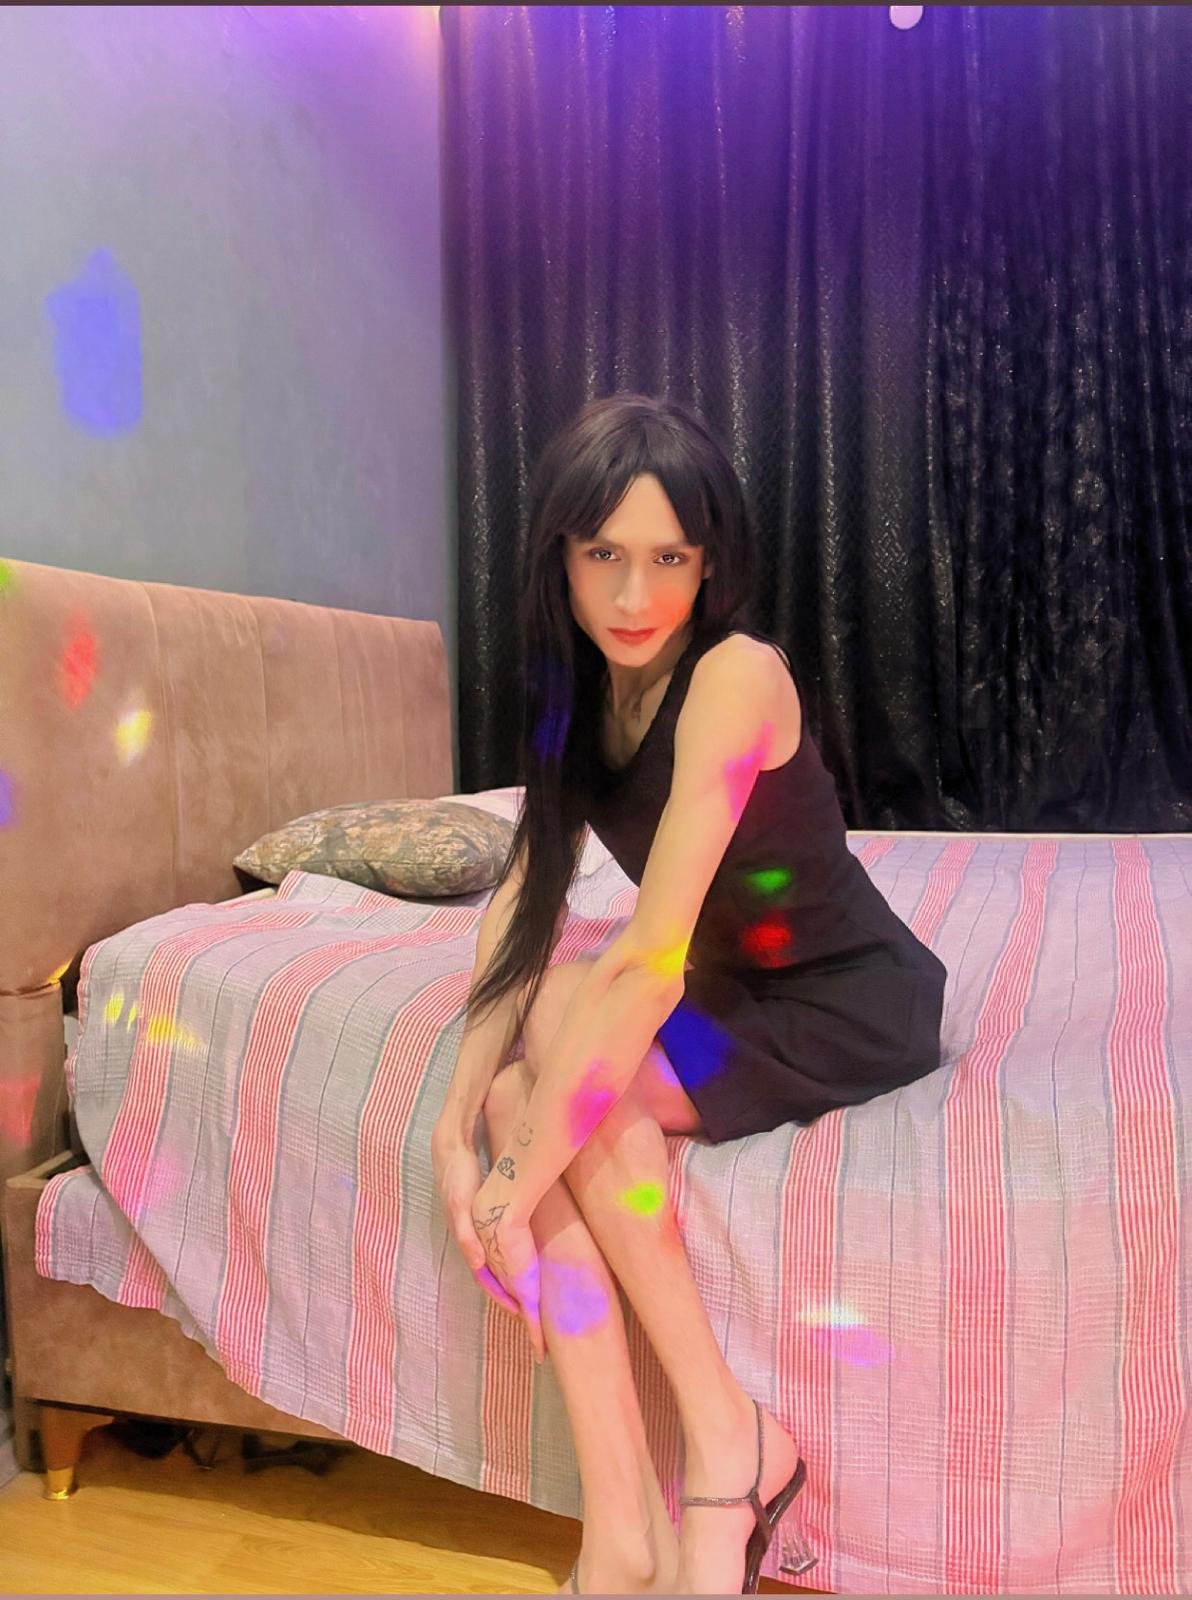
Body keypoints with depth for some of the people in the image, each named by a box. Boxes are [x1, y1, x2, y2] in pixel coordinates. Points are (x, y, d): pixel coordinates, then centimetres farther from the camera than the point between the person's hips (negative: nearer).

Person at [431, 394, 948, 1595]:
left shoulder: (736, 676, -25)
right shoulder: (578, 685, -1)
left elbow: (650, 962, -31)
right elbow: (524, 891, -7)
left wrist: (517, 1185, -29)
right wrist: (459, 1117, -17)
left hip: (852, 1004, -6)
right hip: (731, 996, 6)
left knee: (564, 1058, -26)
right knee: (525, 1092, -21)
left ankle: (727, 1440, -10)